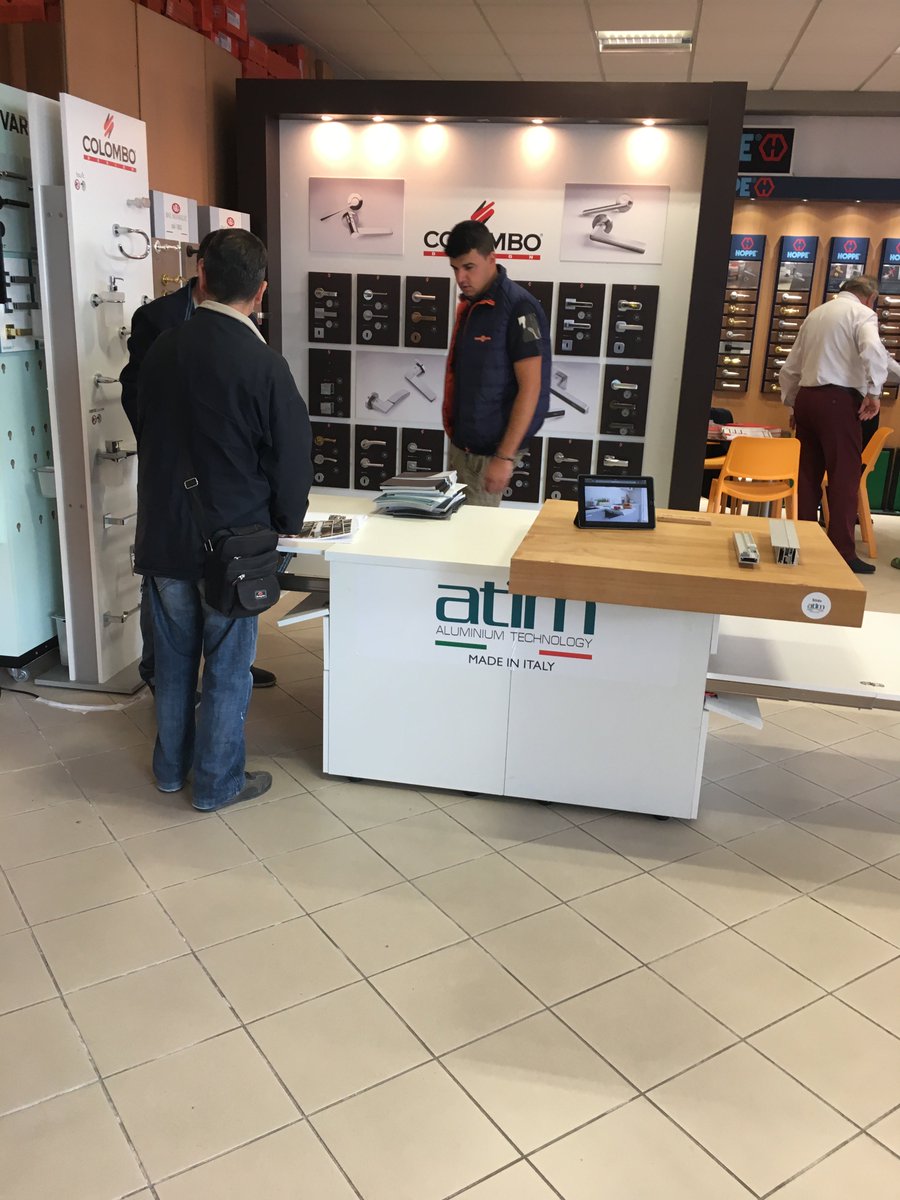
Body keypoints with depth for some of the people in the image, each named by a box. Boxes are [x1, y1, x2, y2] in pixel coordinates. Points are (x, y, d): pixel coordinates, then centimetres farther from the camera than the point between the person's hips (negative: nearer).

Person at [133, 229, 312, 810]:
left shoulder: (163, 349, -1)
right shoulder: (264, 365, -17)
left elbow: (146, 432, 10)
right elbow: (292, 457, -11)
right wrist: (286, 522, 7)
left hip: (164, 536, 5)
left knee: (174, 657, 19)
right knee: (227, 667, 9)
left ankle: (172, 766, 35)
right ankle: (219, 782, 21)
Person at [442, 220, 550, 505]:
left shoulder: (518, 308, -15)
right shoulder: (467, 304, 9)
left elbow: (530, 388, -18)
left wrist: (505, 456, -22)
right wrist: (452, 429, 13)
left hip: (487, 450, -8)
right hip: (460, 444, 8)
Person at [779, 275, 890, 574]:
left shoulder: (816, 313, 20)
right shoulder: (862, 312, 0)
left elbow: (790, 367, 22)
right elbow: (873, 350, -22)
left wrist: (792, 404, 29)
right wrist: (874, 392, -16)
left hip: (806, 396, 7)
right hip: (838, 399, -7)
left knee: (808, 474, 11)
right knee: (845, 476, -4)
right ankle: (843, 553, -4)